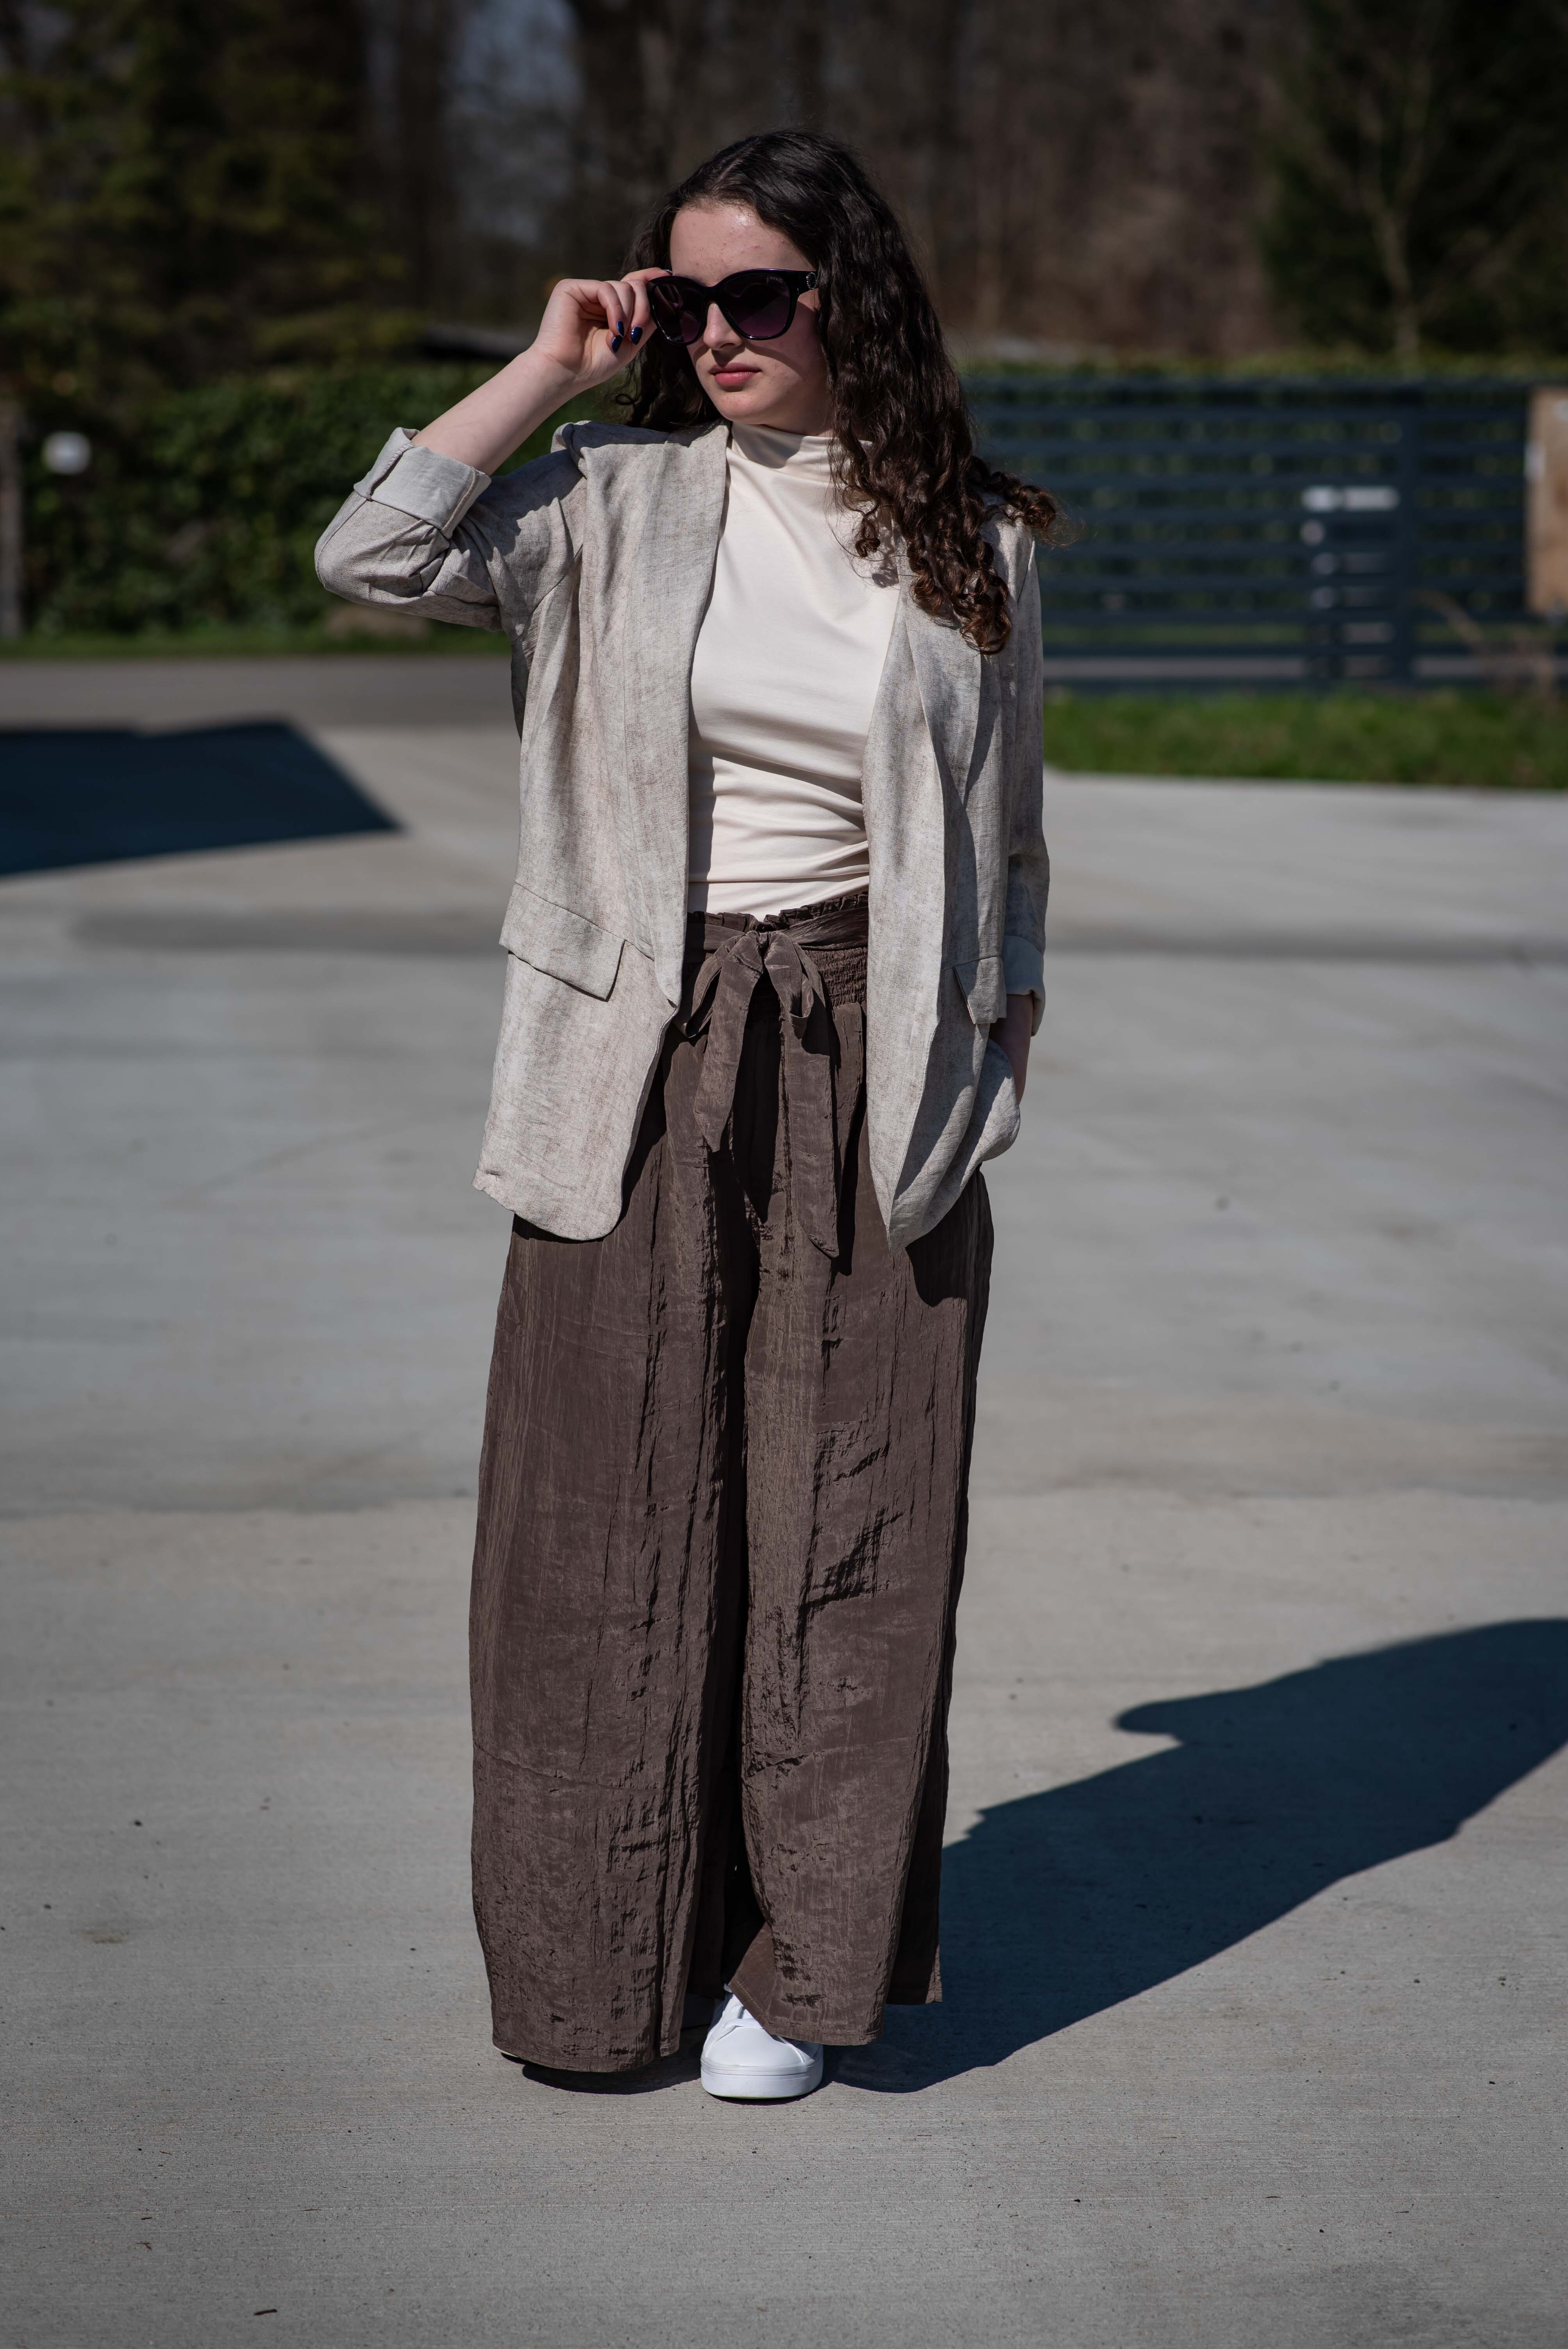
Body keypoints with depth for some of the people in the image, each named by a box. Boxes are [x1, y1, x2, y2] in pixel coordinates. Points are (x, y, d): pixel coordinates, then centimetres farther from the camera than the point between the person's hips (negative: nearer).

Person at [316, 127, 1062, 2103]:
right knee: (612, 1502, 5)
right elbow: (374, 556, -11)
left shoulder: (975, 547, 4)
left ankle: (803, 1958, 15)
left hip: (867, 1073, 0)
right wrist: (550, 371, -6)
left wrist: (1003, 1040, 10)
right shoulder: (615, 505, 2)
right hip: (642, 1068, 0)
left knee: (844, 1513, 2)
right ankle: (604, 1953, 18)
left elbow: (1008, 829, 13)